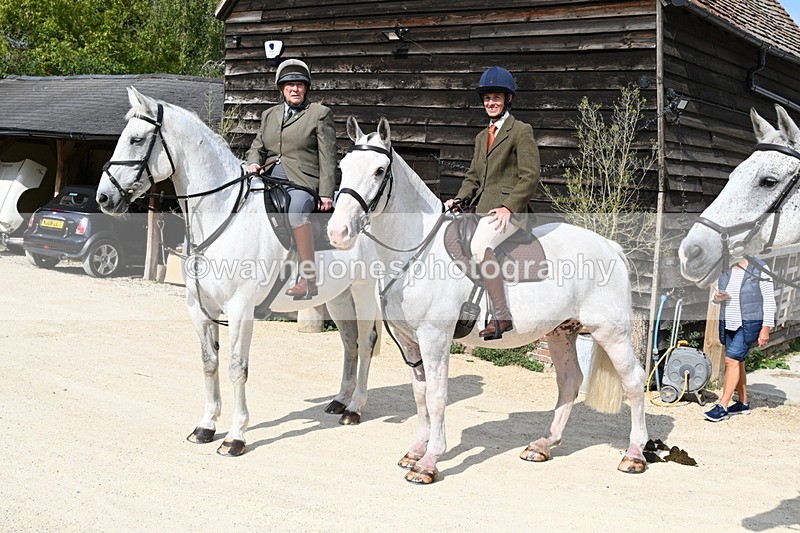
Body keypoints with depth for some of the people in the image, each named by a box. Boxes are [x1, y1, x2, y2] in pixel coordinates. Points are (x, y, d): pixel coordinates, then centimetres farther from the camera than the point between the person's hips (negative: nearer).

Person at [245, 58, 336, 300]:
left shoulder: (320, 114, 8)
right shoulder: (269, 115, 23)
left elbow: (327, 158, 2)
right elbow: (257, 146, 22)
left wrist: (326, 194, -7)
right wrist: (254, 163, -4)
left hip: (302, 180, -5)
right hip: (269, 177, 5)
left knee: (296, 209, -37)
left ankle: (309, 278, -31)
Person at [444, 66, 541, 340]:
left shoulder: (521, 131, -1)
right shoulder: (481, 137, 24)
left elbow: (530, 177, -8)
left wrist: (508, 207, -19)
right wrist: (459, 199, 4)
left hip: (509, 210, -9)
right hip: (481, 208, 9)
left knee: (479, 245, -34)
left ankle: (502, 317, -28)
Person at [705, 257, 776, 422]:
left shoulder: (760, 269, -11)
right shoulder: (725, 270, 5)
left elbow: (769, 300, -9)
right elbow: (717, 295, 15)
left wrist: (766, 328, -13)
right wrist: (717, 297, -10)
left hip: (749, 325, -6)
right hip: (729, 324, 6)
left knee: (732, 359, -16)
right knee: (737, 362, 13)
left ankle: (722, 406, -14)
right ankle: (743, 403, 26)